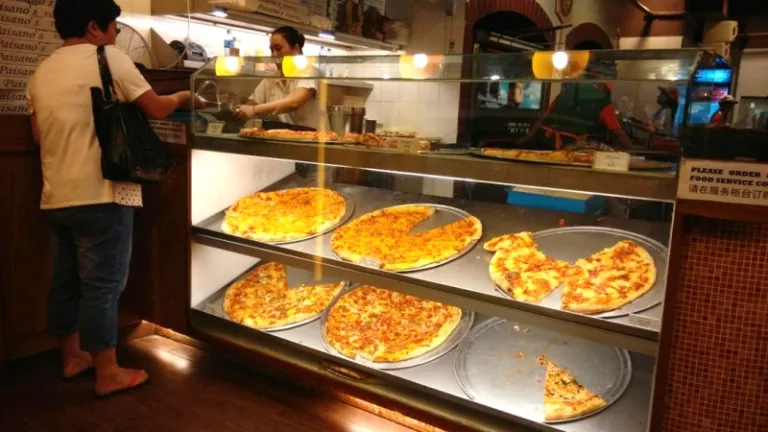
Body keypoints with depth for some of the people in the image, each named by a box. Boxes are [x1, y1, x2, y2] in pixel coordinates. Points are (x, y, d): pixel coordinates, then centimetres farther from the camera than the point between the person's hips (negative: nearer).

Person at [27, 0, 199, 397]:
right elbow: (156, 109, -3)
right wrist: (181, 98, 16)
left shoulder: (42, 72, 13)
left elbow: (38, 135, 17)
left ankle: (72, 357, 30)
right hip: (100, 195, -7)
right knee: (102, 286, -2)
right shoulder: (109, 58, -7)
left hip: (56, 197, 8)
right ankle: (108, 374, 8)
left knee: (65, 281, 16)